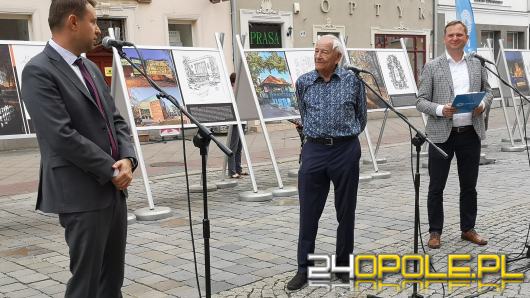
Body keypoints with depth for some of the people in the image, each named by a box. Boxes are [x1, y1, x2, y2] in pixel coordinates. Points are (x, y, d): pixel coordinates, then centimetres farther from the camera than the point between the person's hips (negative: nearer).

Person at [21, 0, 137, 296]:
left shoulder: (91, 68, 14)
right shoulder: (39, 72, -13)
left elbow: (116, 120, 14)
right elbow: (63, 136, -21)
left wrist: (128, 159, -5)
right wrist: (112, 170, -14)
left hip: (114, 189, 8)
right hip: (82, 195, -8)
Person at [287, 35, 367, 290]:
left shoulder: (353, 80, -1)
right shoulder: (303, 82, 4)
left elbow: (361, 117, 10)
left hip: (346, 150, -1)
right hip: (314, 149, 1)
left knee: (345, 211, 8)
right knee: (308, 212, 2)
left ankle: (344, 265, 22)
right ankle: (304, 268, 12)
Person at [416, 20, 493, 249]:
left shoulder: (477, 65, 9)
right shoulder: (432, 67, -1)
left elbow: (488, 91, 17)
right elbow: (421, 101, -3)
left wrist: (483, 104, -5)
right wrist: (440, 110, -21)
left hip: (471, 134, 3)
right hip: (442, 134, -3)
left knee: (469, 186, 12)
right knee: (436, 187, 4)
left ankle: (468, 229, 26)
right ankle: (435, 232, 16)